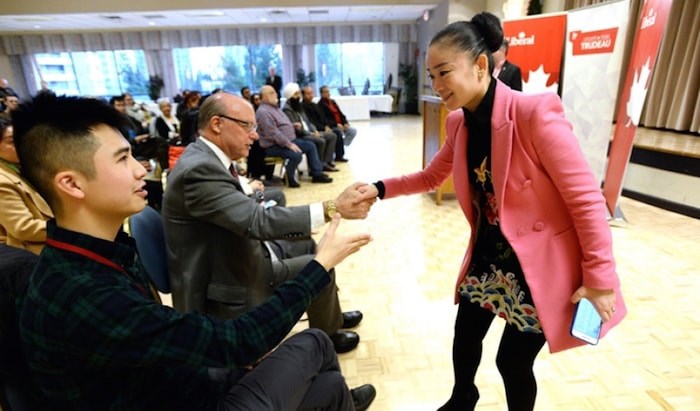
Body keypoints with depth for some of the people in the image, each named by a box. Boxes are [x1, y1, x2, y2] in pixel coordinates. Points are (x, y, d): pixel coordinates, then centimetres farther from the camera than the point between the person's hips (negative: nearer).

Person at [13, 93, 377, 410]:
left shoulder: (103, 253, -5)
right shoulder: (81, 299, -34)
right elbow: (236, 340, -31)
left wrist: (234, 352, -2)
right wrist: (321, 263, -23)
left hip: (180, 381, 6)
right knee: (313, 344, 2)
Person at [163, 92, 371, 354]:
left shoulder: (205, 157, 3)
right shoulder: (199, 168, -28)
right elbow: (258, 222, -36)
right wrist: (333, 208, -36)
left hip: (235, 257, 10)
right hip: (227, 287, -9)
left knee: (308, 245, 16)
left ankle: (331, 315, 35)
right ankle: (326, 336, 21)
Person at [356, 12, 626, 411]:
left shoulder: (536, 112, -24)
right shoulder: (459, 122, -2)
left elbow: (586, 199, -19)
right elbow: (431, 176, 11)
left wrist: (599, 278, -15)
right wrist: (380, 188, -3)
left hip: (541, 265, -6)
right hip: (488, 256, 7)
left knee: (513, 362, 10)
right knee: (464, 340, 22)